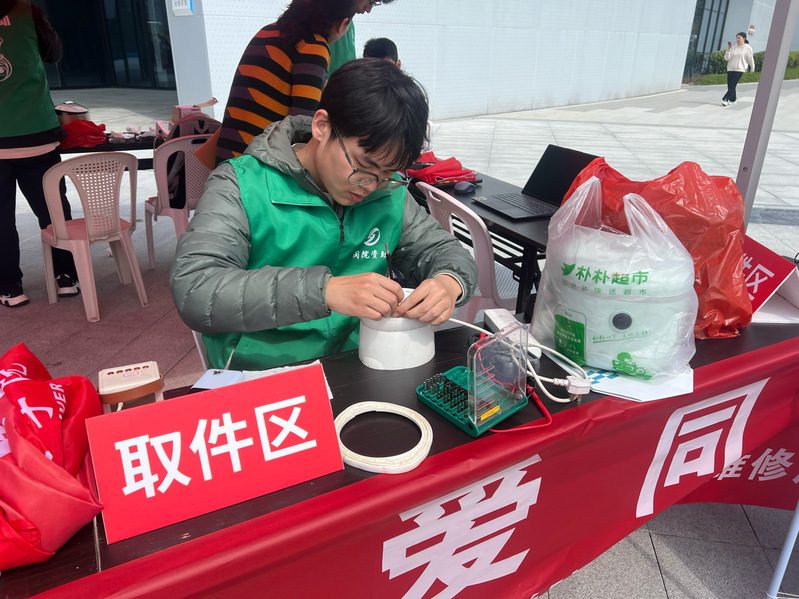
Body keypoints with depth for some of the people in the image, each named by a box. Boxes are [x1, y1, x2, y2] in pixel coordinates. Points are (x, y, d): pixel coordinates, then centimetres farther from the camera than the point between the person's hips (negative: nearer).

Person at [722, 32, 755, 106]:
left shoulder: (747, 48, -1)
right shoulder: (733, 48, 9)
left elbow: (750, 59, 7)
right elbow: (726, 58, 2)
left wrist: (752, 68, 16)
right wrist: (728, 49, -13)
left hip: (740, 69, -4)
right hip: (730, 69, 5)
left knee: (732, 86, -14)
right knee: (729, 86, 5)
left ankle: (725, 99, -18)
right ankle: (733, 99, 22)